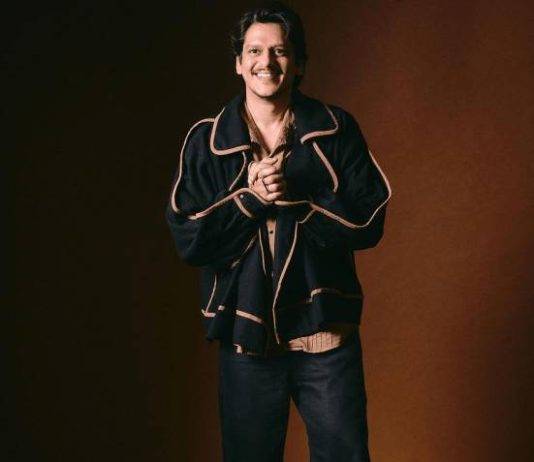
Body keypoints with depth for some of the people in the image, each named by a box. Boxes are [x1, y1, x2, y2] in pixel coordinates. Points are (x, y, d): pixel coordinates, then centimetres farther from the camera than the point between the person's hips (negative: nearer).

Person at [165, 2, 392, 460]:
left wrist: (294, 196, -18)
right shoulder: (207, 140, 0)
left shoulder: (336, 130, 0)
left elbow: (369, 221, -7)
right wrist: (250, 197, -17)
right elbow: (188, 239, -5)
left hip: (327, 333, 0)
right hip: (245, 335, 1)